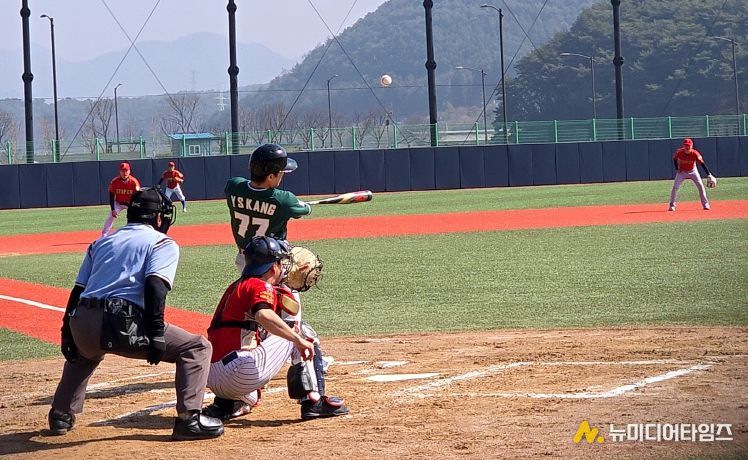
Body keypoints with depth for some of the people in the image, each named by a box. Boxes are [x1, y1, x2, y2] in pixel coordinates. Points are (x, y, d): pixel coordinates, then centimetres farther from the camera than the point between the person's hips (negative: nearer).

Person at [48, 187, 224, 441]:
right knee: (196, 347, 3)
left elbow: (78, 290, 22)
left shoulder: (102, 242, 27)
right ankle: (189, 419, -9)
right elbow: (155, 285, -9)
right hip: (121, 325, -6)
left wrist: (67, 333, 24)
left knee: (85, 352, 42)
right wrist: (157, 334, -14)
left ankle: (60, 415, 34)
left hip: (81, 325, 6)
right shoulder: (163, 243, 10)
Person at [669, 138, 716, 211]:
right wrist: (677, 169, -10)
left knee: (700, 186, -10)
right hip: (682, 171, 0)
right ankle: (672, 205, -1)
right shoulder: (679, 152, -24)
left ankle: (705, 204, 2)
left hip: (692, 171, 0)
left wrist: (709, 175, -35)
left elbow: (702, 164, -29)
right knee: (675, 187, -11)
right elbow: (674, 159, -2)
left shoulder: (695, 153, -28)